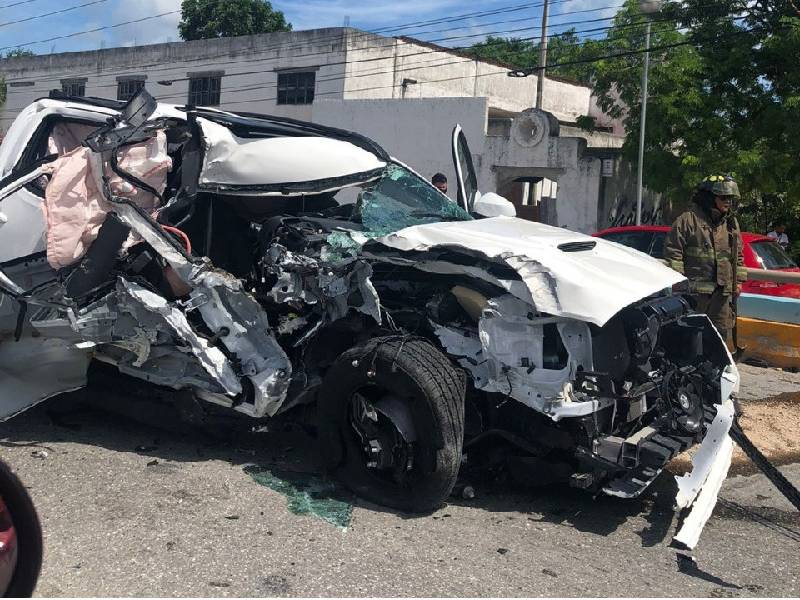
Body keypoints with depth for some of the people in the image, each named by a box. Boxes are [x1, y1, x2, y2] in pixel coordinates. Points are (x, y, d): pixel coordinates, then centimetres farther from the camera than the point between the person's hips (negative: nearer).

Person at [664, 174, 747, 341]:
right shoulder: (687, 220, -5)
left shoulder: (732, 223, 17)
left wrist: (738, 281, 17)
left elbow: (739, 256, 24)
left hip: (722, 292, 6)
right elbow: (672, 253, -7)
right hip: (694, 291, -6)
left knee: (721, 333, 9)